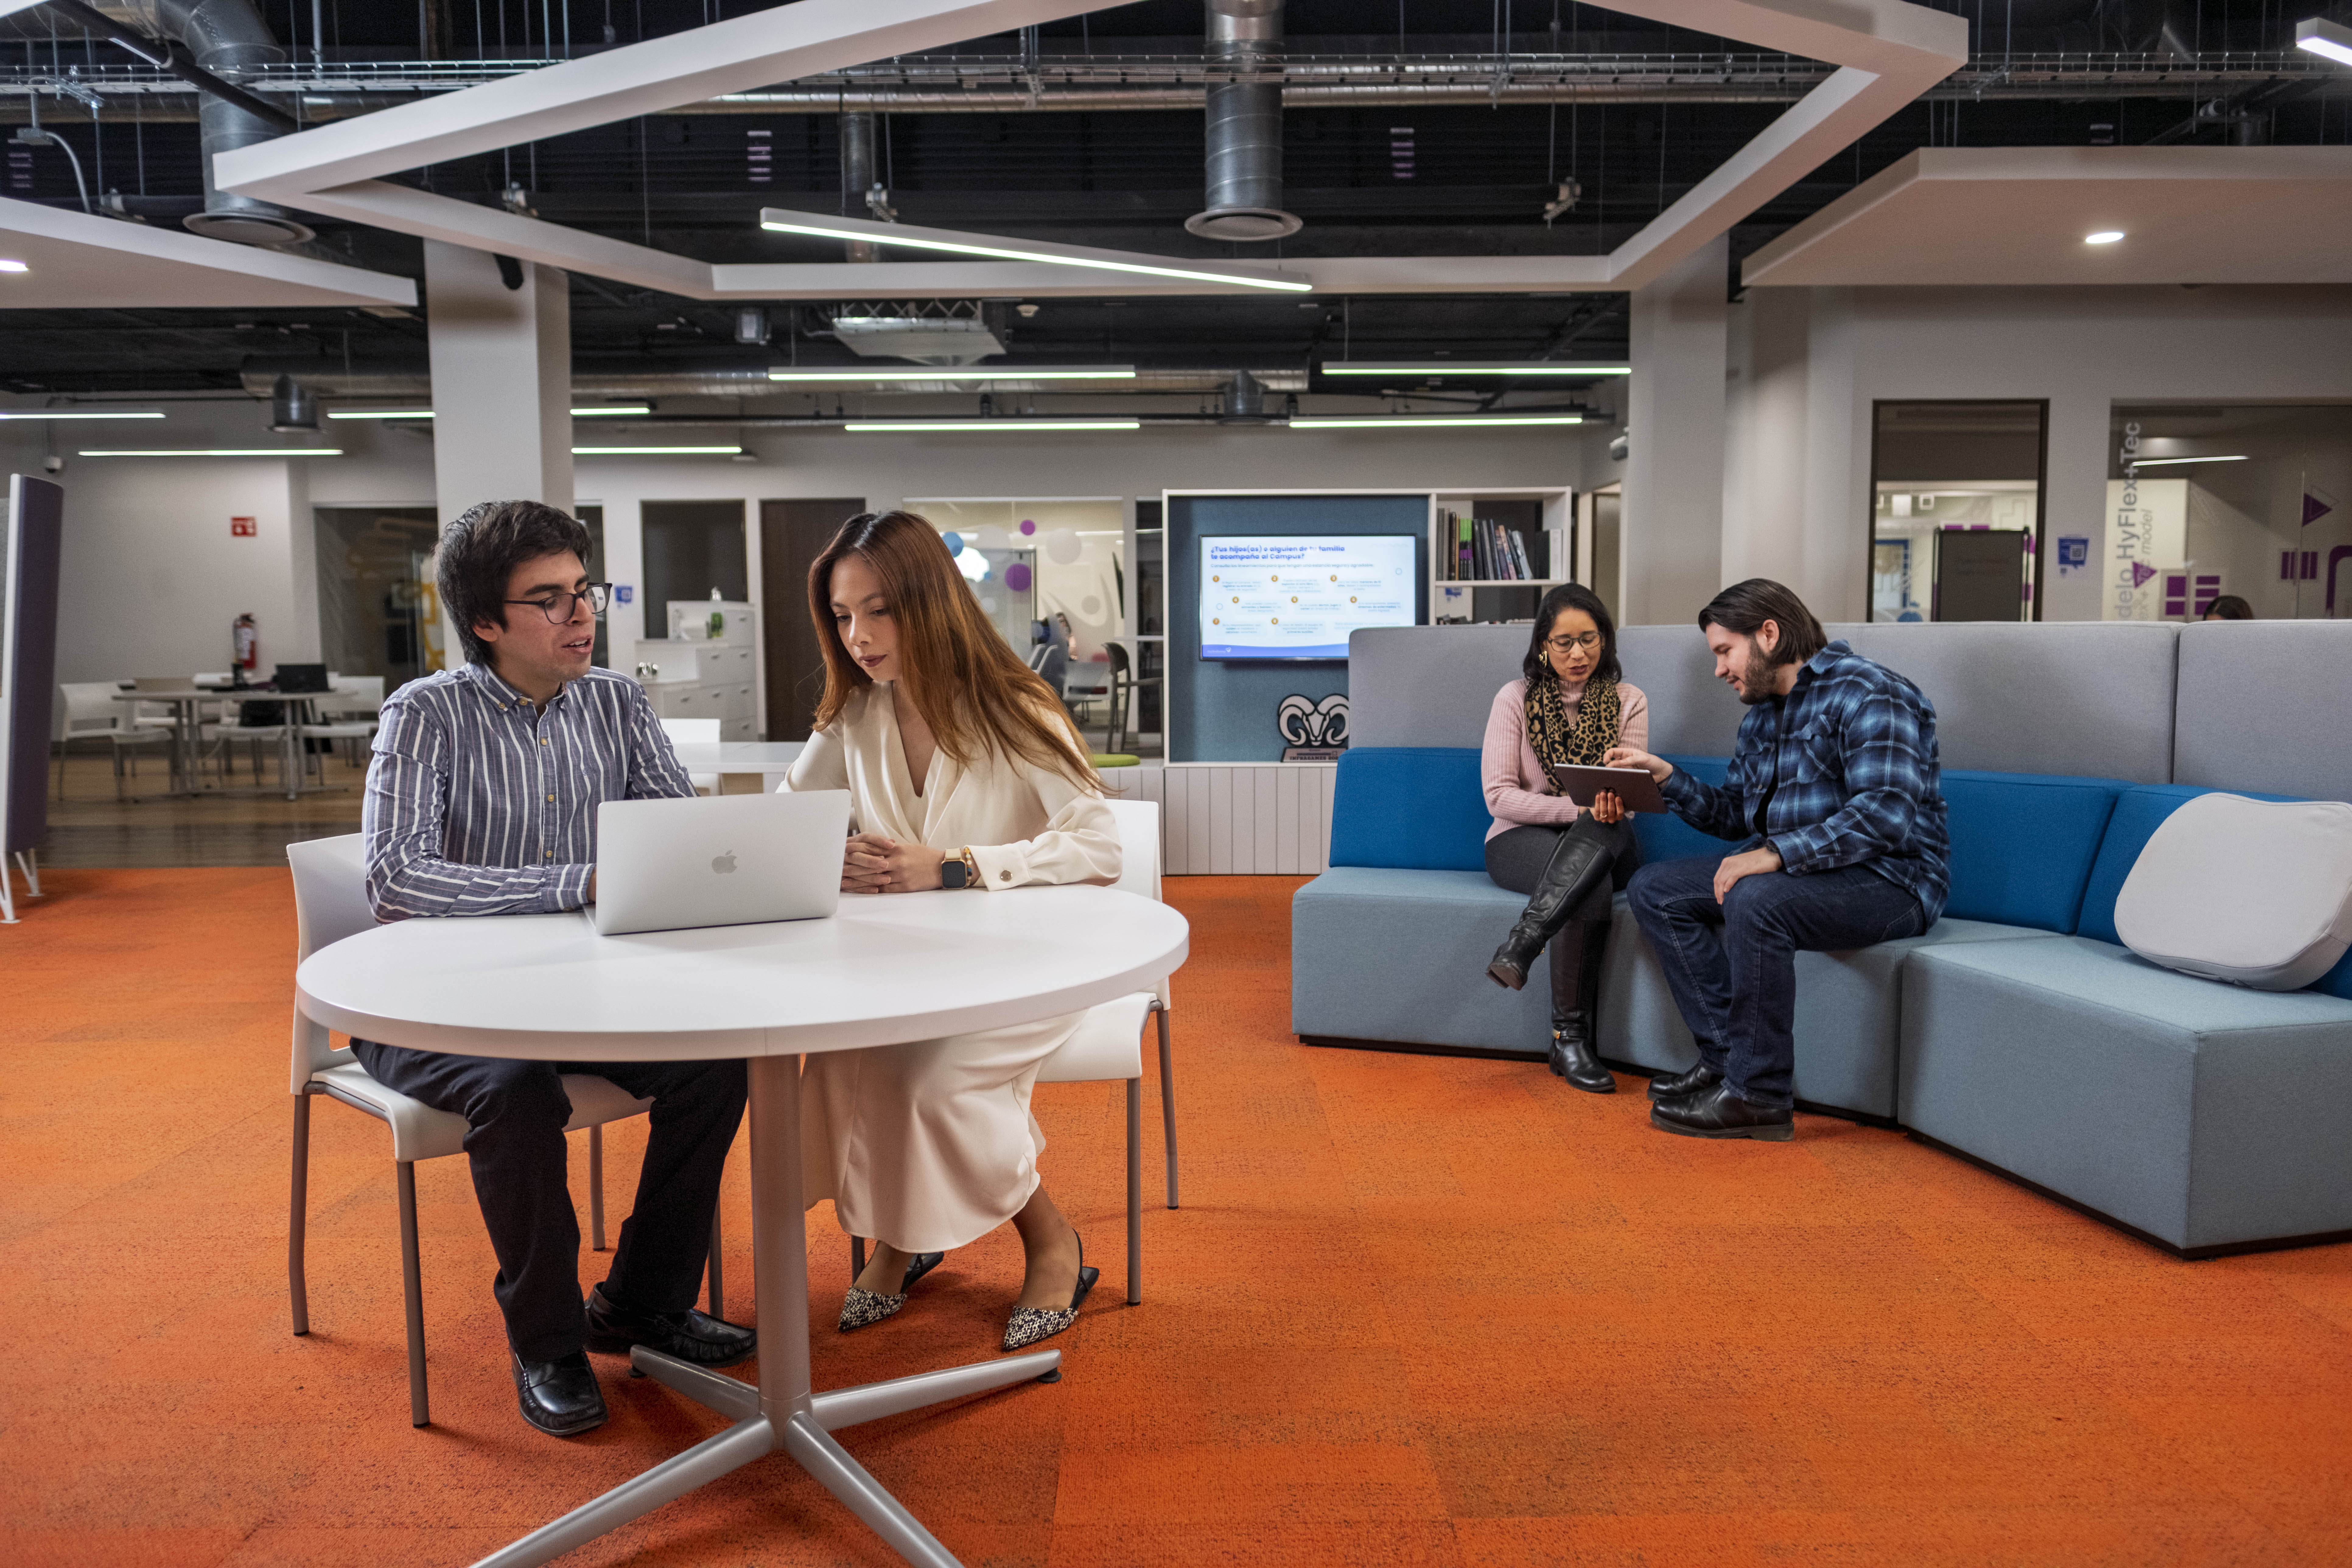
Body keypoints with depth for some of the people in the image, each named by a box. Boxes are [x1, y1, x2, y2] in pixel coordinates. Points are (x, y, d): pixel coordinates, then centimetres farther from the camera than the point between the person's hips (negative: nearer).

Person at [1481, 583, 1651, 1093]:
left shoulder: (1628, 701, 9)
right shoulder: (1515, 698, 2)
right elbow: (1499, 796, -7)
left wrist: (1611, 806, -26)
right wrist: (1580, 808, -21)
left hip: (1604, 840, 2)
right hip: (1521, 840, -2)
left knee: (1610, 831, -37)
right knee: (1592, 885, -36)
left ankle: (1522, 944, -43)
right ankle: (1569, 1038, -34)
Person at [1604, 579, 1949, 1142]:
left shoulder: (1864, 692, -14)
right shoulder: (1763, 711, 15)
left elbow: (1887, 813, -27)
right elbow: (1733, 814, 18)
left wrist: (1776, 853, -32)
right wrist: (1665, 777, 3)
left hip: (1888, 879, -9)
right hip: (1789, 867, 10)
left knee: (1756, 900, -37)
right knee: (1653, 889, -2)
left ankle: (1758, 1096, -23)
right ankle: (1726, 1057, -8)